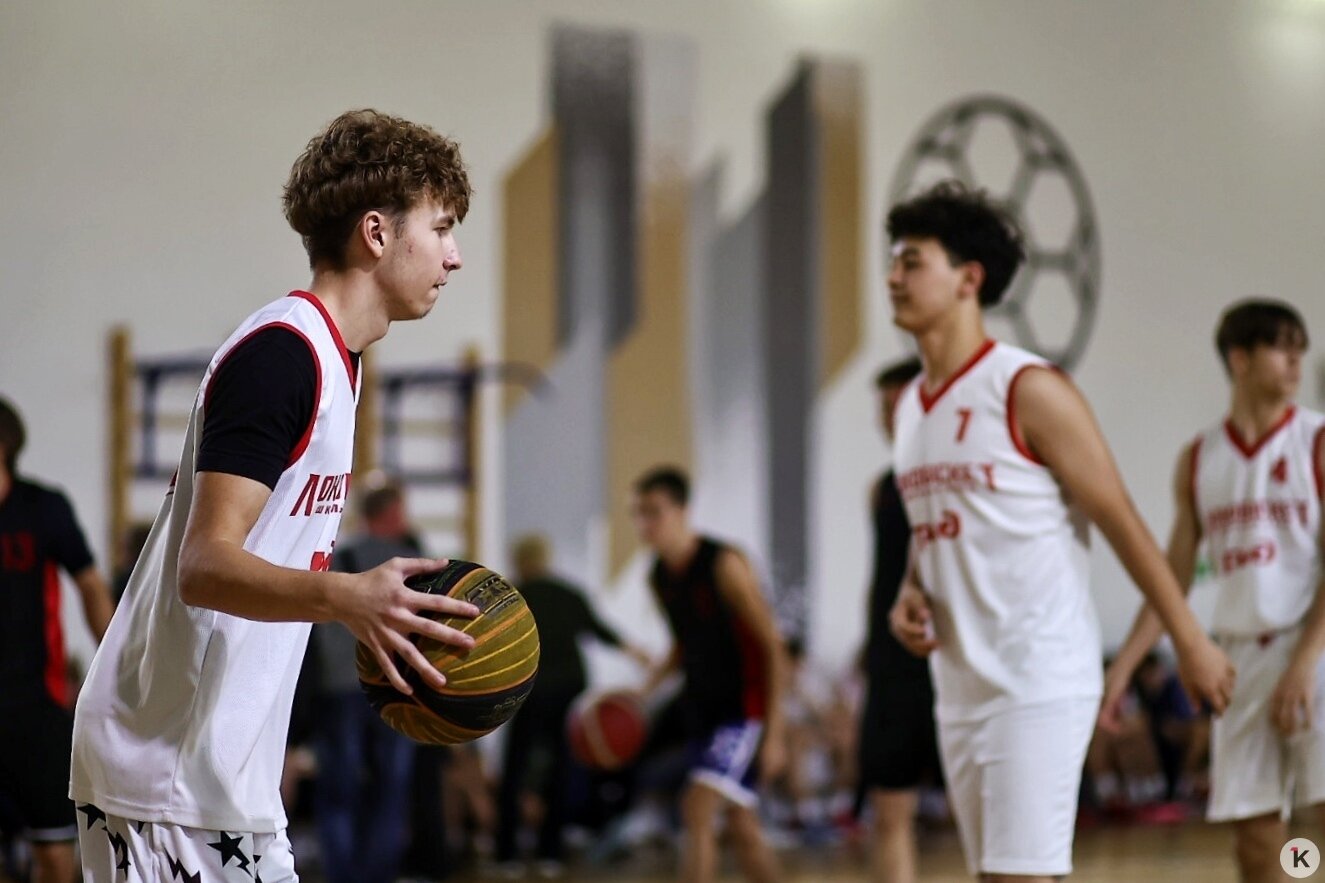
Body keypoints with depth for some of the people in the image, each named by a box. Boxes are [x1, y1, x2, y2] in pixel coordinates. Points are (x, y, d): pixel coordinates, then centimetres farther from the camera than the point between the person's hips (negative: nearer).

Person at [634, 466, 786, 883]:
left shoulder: (724, 564, -18)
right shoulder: (659, 576, 4)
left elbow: (771, 645, -16)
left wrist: (774, 731, -19)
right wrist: (647, 691, 3)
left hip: (744, 708, -8)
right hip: (702, 706, 8)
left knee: (697, 811, -20)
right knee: (743, 830, 12)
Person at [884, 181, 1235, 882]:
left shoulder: (1028, 391, -11)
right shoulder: (909, 408, 13)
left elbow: (1120, 522, -9)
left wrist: (1191, 643, -7)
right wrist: (909, 597, 5)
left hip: (1038, 683, -8)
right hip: (961, 687, 8)